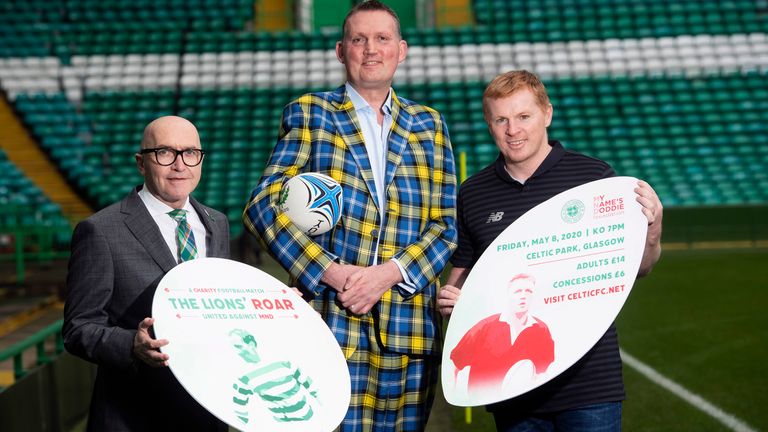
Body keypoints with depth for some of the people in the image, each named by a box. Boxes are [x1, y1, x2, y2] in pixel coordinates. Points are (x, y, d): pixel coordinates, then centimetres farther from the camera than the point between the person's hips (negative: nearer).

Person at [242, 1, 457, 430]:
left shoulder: (428, 124, 15)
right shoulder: (308, 113, 8)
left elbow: (445, 224, 8)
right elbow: (265, 204, -1)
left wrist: (389, 272, -10)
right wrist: (332, 272, -12)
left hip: (411, 326, 3)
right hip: (332, 323, -2)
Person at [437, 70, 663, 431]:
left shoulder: (595, 177, -2)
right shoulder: (473, 193, 7)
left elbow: (636, 267, 3)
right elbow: (462, 271, 17)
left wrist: (652, 231, -16)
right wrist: (450, 299, -4)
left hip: (589, 378, -2)